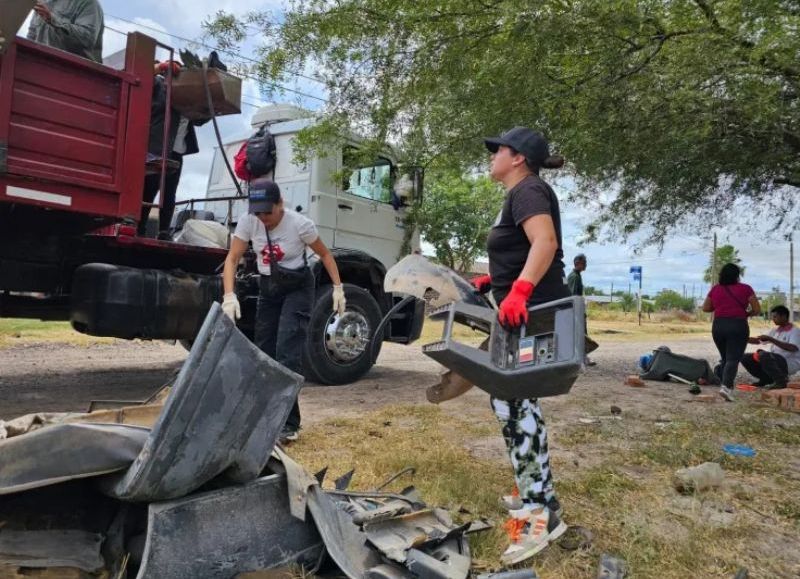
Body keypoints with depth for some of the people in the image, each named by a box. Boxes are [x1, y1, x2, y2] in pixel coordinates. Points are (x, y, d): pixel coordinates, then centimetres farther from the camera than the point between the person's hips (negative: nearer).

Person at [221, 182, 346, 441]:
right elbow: (232, 259, -14)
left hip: (297, 288, -4)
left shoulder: (300, 224, -20)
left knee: (287, 352, -16)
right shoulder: (248, 222, -13)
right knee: (263, 352, 7)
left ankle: (289, 423, -11)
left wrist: (338, 287, -10)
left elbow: (325, 255, -6)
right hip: (268, 288, 5)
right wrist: (229, 295, -28)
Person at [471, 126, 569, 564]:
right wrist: (493, 281, 21)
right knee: (515, 400, 15)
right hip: (523, 312, 11)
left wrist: (518, 291, -38)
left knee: (512, 401, -14)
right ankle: (536, 493, 26)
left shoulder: (527, 191, -11)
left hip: (532, 313, -11)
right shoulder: (519, 195, 21)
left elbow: (546, 242, -28)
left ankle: (539, 512, -10)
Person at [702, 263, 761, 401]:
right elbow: (757, 310, 0)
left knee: (724, 358, 19)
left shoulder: (715, 289, 8)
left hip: (718, 326, 4)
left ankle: (727, 385, 21)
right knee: (733, 359, -7)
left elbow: (705, 308, 14)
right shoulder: (745, 289, 0)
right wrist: (746, 313, 18)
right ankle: (726, 386, -25)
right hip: (738, 326, -4)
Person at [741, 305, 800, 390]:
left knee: (763, 355, -34)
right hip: (774, 360, 8)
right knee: (746, 358, -1)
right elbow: (758, 341, 17)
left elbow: (793, 348, -26)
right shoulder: (775, 330, 14)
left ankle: (781, 381, -16)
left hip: (789, 364, -8)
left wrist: (771, 339, -27)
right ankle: (766, 379, 11)